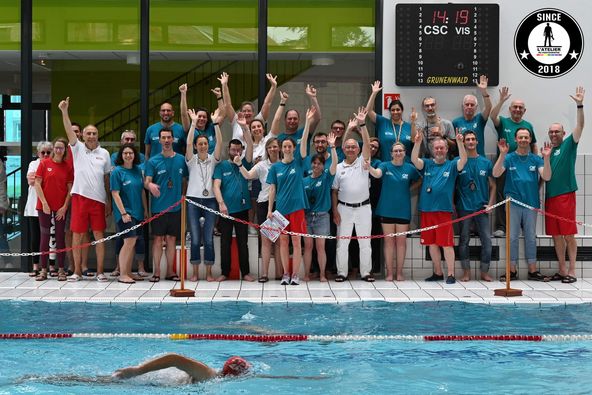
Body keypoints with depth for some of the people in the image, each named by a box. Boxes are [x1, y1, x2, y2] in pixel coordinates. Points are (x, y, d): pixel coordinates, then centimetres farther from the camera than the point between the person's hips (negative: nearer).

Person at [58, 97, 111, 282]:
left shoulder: (104, 154, 8)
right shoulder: (78, 149, 6)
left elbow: (107, 178, 10)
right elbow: (69, 131, -9)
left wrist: (109, 201, 7)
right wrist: (64, 112, -22)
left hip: (98, 199, 1)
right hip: (80, 197, 0)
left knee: (99, 236, 2)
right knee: (77, 236, 3)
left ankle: (100, 272, 8)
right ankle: (77, 271, 11)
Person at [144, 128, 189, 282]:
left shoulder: (181, 160, 6)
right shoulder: (153, 161, 0)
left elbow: (185, 181, 11)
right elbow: (146, 181, -7)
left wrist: (183, 197, 0)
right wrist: (150, 185, -29)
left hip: (176, 206, 2)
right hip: (158, 206, -2)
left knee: (172, 238, 8)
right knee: (158, 238, 0)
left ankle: (170, 271, 16)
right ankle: (156, 271, 7)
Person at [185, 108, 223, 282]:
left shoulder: (213, 159, 7)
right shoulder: (191, 160, 6)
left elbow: (219, 143, -7)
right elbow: (188, 143, -10)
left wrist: (216, 123, -16)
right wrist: (193, 123, -16)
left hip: (210, 200, 0)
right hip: (193, 200, 0)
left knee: (209, 238, 0)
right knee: (195, 238, 0)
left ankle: (209, 272, 6)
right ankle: (195, 272, 6)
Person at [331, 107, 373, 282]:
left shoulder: (362, 162, 2)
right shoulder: (338, 167, 5)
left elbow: (367, 145, -14)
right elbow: (334, 190, 6)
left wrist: (362, 125, -23)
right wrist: (335, 210, -2)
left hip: (363, 207, -1)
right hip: (344, 208, 1)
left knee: (365, 242, 4)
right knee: (342, 242, 3)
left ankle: (366, 272, 10)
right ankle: (341, 272, 11)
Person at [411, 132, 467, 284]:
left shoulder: (451, 165, 4)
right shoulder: (427, 164, 10)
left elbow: (463, 160, -14)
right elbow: (414, 159, -8)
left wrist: (460, 143, -30)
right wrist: (417, 143, -24)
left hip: (444, 210, -3)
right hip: (426, 210, 3)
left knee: (447, 244, -5)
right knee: (432, 243, 9)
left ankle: (451, 274, 1)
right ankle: (438, 273, 20)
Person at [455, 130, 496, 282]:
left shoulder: (486, 163, 7)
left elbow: (492, 185, 10)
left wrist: (490, 203, -1)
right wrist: (453, 205, -3)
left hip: (482, 207, 1)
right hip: (464, 208, -1)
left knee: (487, 240, -3)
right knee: (464, 240, 4)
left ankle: (485, 271, 9)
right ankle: (466, 272, 12)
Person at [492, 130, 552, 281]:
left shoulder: (536, 159, 6)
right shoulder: (509, 158, 2)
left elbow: (546, 177, -6)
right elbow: (496, 174, -11)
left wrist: (546, 158, -19)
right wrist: (502, 154, -23)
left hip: (531, 202, 1)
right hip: (513, 203, -1)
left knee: (531, 237, 7)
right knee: (512, 237, 2)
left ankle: (533, 270, 13)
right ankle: (512, 270, 9)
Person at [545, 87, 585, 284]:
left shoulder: (568, 145, 2)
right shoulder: (547, 151, 16)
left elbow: (580, 126, -12)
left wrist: (580, 105, -21)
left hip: (565, 194, -5)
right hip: (550, 196, 6)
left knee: (569, 235, -4)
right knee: (556, 235, 8)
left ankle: (571, 271, 0)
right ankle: (562, 269, 15)